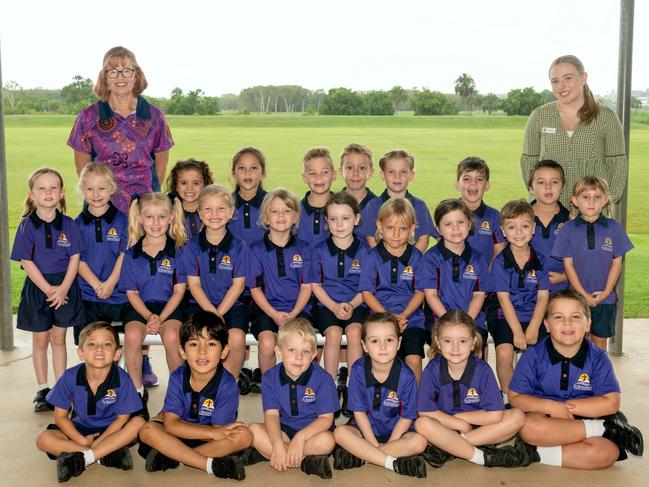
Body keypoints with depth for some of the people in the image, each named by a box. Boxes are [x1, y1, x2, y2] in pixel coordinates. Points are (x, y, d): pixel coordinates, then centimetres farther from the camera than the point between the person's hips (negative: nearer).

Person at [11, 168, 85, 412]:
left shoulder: (68, 224, -3)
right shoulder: (27, 225, -6)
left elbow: (75, 258, -4)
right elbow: (26, 262, -9)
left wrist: (63, 288, -14)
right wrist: (48, 289, -15)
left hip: (64, 287, 1)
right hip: (37, 288, -1)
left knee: (58, 338, 11)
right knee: (40, 340, 10)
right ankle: (42, 389, 22)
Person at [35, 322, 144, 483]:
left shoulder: (122, 380, -20)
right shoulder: (70, 377, -15)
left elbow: (122, 418, -13)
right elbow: (60, 416, -8)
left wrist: (95, 443, -21)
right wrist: (82, 441, -20)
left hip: (111, 431, -1)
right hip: (80, 431, 2)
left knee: (138, 423, -29)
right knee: (43, 439, -22)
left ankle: (82, 459, -31)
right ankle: (107, 456, -26)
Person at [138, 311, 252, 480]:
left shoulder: (227, 384, -20)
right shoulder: (177, 378, -15)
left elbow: (219, 428, -19)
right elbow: (171, 423, -20)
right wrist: (213, 433, -31)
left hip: (211, 438, -1)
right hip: (180, 433, 1)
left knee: (244, 436, -29)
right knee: (147, 431, -25)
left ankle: (170, 456, -24)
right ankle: (211, 464, -27)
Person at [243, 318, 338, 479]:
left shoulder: (323, 379, -14)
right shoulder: (270, 377, -7)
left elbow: (326, 418, -15)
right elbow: (271, 414, -14)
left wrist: (301, 437, -30)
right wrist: (278, 444, -31)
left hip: (311, 430, -2)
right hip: (283, 431, 2)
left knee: (327, 440, -33)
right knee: (254, 430, -23)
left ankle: (265, 453, -25)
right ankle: (307, 461, -25)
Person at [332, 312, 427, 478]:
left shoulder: (406, 376, -15)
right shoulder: (358, 370, -13)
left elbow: (406, 417, -8)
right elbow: (359, 412, -8)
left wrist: (388, 445, -16)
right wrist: (374, 445, -15)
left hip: (395, 433, 0)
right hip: (365, 429, 0)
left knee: (419, 441, -28)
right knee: (340, 433, -27)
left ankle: (358, 455, -23)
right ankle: (395, 464, -26)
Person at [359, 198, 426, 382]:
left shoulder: (416, 256, 5)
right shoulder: (373, 257, 1)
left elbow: (420, 292, 4)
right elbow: (367, 292, -1)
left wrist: (403, 315, -11)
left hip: (411, 318, 1)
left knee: (414, 359, -17)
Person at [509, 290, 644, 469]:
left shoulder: (598, 358, -4)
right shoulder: (534, 355, -6)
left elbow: (611, 402, -10)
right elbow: (515, 397, -7)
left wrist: (567, 406, -14)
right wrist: (550, 406, -22)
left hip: (583, 420, 0)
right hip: (545, 420, 1)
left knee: (608, 452, -30)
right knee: (529, 426, -37)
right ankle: (604, 428, -19)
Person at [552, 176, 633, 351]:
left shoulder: (613, 228, -1)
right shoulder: (568, 229, -4)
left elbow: (617, 262, 1)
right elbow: (568, 264, -5)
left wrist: (606, 292, -7)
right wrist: (583, 294, -10)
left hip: (605, 297, 1)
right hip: (577, 297, -1)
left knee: (600, 341, 12)